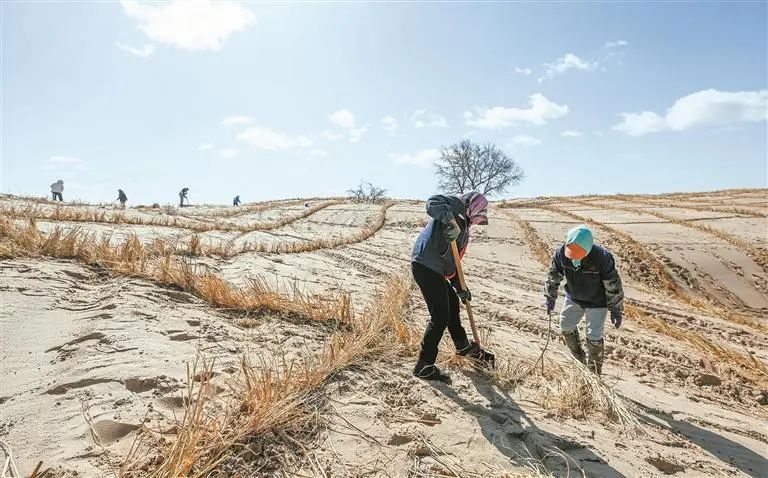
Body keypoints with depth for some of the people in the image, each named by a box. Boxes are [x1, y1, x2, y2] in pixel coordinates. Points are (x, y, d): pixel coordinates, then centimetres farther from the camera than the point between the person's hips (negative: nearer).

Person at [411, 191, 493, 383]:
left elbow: (452, 261, 25)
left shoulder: (462, 228, 24)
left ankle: (463, 346, 48)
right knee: (440, 317, -7)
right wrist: (451, 221, -34)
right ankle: (424, 366, 4)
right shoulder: (456, 205, -1)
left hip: (436, 270, 11)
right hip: (425, 266, -11)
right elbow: (433, 203, -22)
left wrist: (460, 288, 22)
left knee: (452, 304, 25)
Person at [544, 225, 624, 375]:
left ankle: (594, 373, 23)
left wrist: (616, 310, -13)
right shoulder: (561, 253, -21)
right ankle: (579, 359, 40)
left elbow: (613, 285, -20)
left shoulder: (602, 257, -32)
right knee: (566, 327, 15)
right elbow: (553, 277, -3)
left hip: (596, 303, -4)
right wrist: (550, 298, 5)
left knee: (594, 338, 2)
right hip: (573, 299, 4)